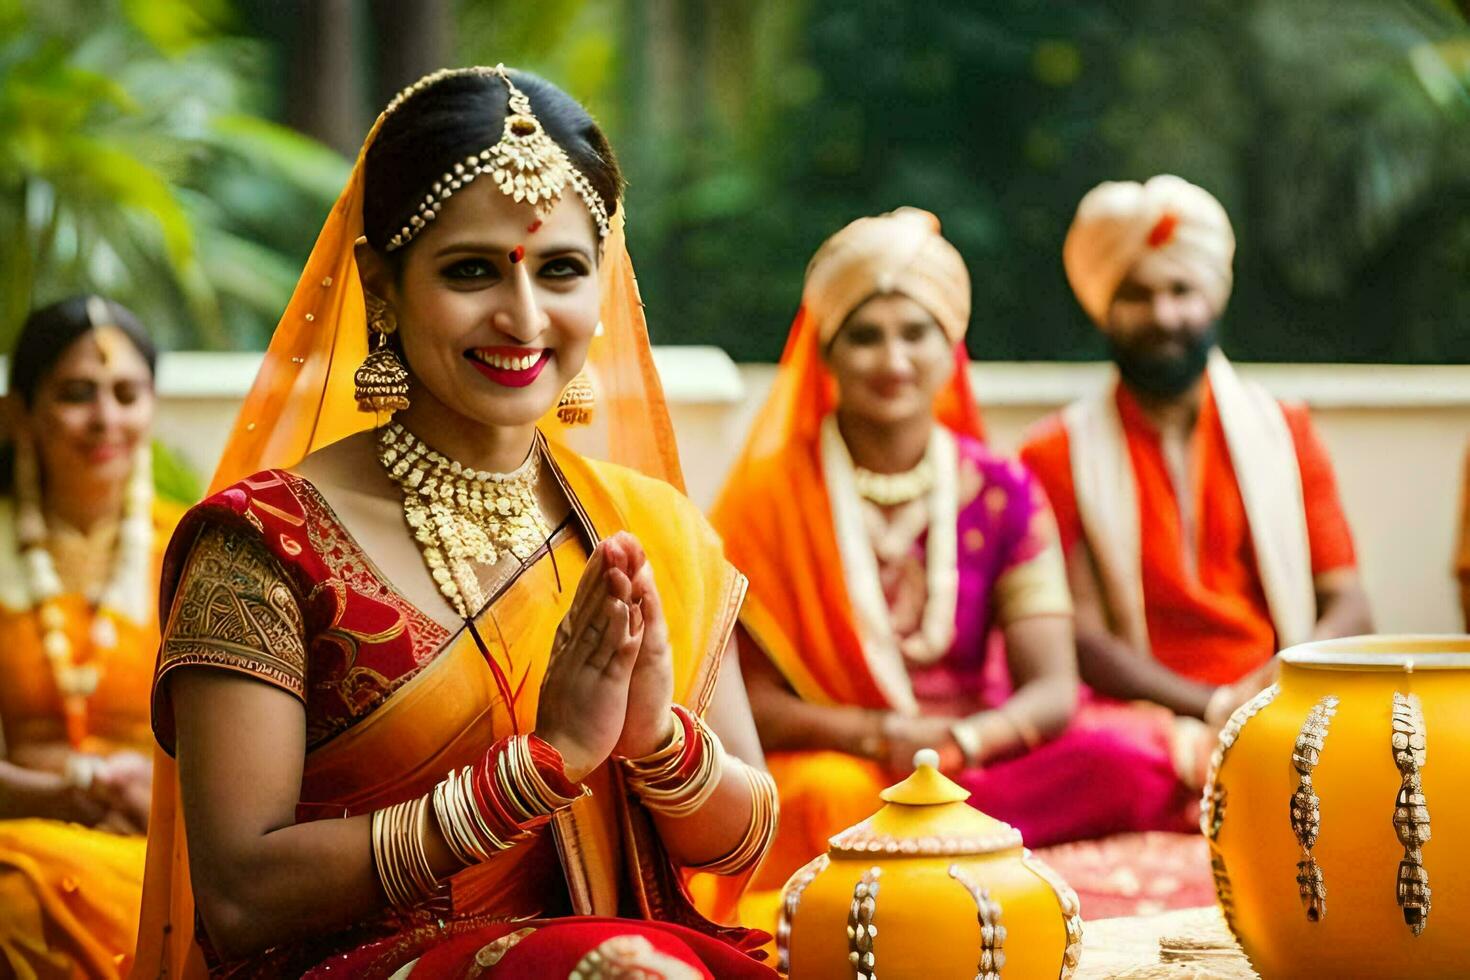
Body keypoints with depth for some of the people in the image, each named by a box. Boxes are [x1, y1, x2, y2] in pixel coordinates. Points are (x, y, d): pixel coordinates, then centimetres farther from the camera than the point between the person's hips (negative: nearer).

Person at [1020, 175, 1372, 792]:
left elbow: (1346, 605, 10)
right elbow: (1082, 638, -1)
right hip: (1153, 718, -2)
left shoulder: (1285, 433, 17)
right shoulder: (1059, 455, 8)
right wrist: (1216, 707, -17)